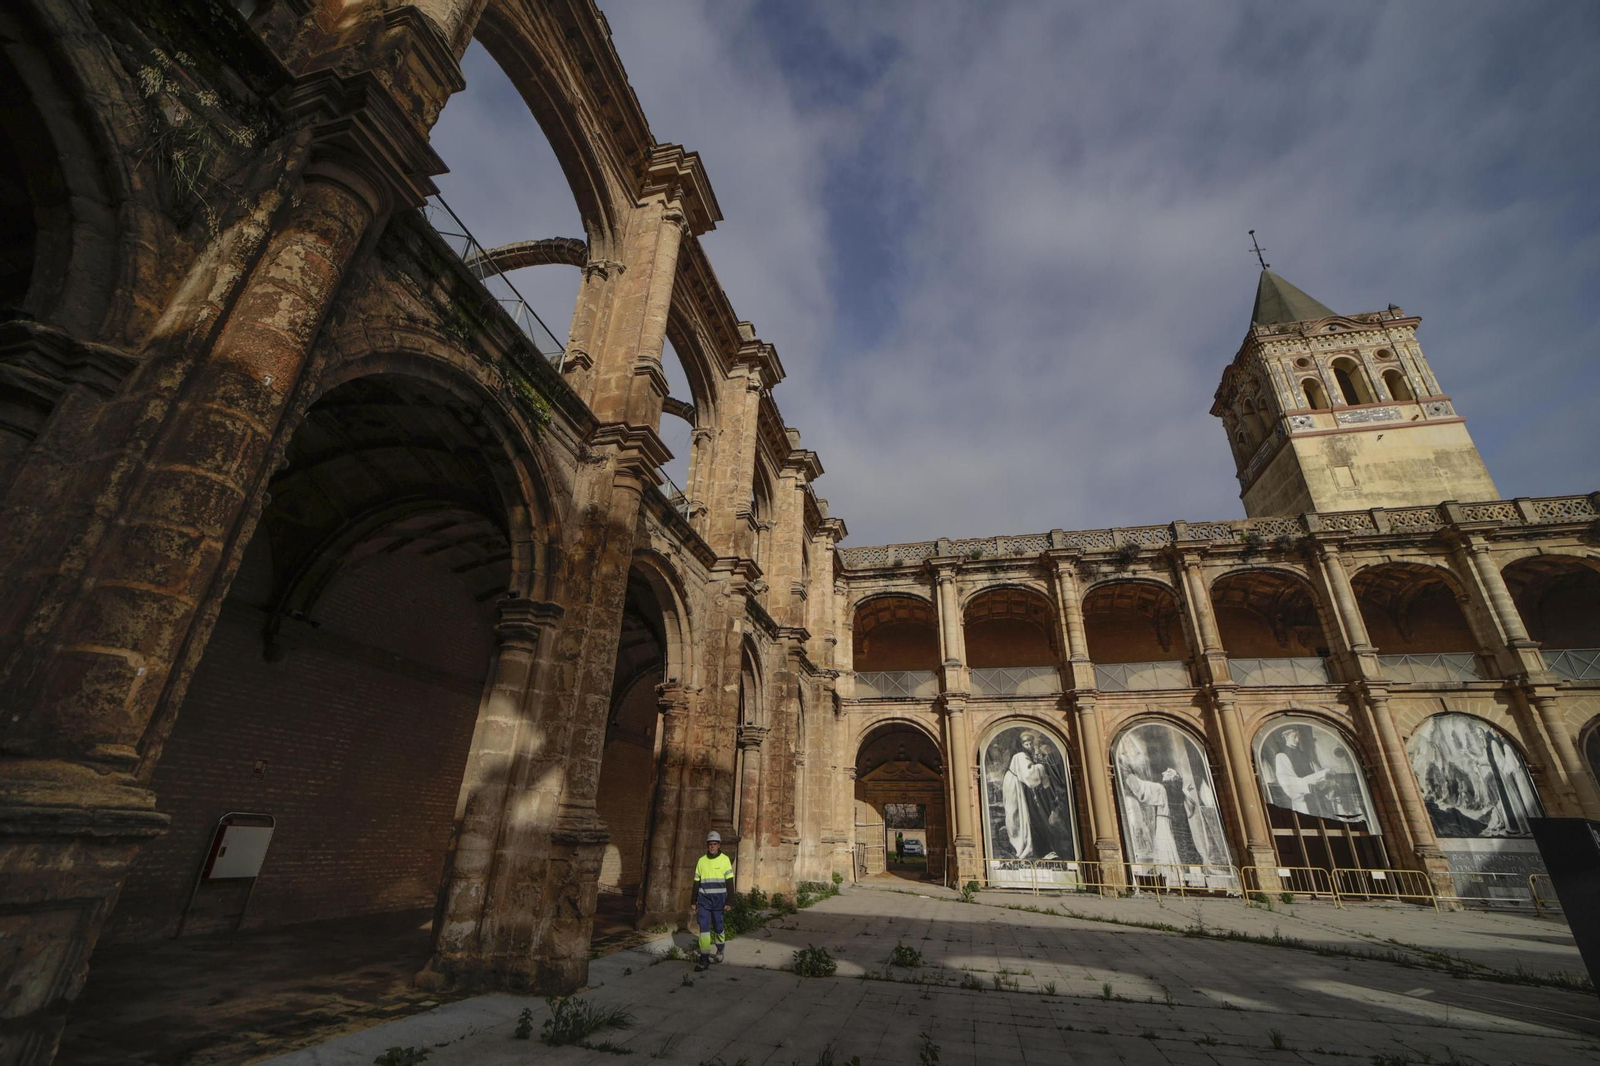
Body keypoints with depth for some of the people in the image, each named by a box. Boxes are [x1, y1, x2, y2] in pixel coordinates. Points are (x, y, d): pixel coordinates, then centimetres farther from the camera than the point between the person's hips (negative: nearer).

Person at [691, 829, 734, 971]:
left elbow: (729, 882, -4)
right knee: (704, 927, -7)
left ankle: (720, 950, 35)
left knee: (718, 927, 9)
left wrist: (729, 901, -7)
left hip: (719, 899, -2)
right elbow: (696, 882, 10)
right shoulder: (701, 861, 4)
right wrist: (693, 901, 9)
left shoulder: (725, 860, -4)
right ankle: (704, 959, -1)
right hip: (704, 899, 2)